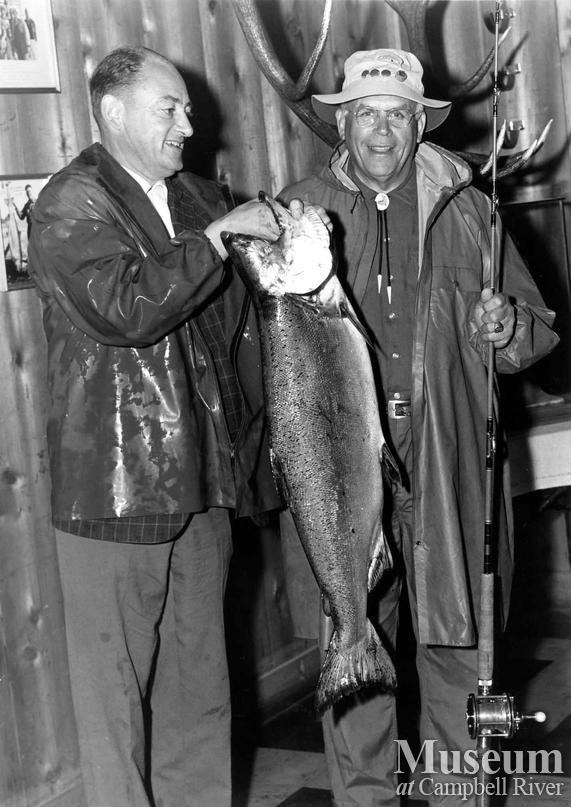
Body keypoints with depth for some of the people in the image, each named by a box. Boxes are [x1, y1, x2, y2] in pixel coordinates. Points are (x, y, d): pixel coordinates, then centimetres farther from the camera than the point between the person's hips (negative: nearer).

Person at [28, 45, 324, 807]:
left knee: (199, 680, 16)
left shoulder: (197, 197, 15)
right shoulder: (70, 206, -8)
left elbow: (233, 315, 28)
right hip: (116, 486, -7)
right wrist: (220, 233, -21)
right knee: (117, 683, 3)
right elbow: (123, 308, -25)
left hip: (202, 483, 7)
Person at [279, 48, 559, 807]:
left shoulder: (466, 210, 9)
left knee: (458, 643, 5)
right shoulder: (300, 210, 7)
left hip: (449, 470, 1)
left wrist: (507, 329, -8)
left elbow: (540, 329, 12)